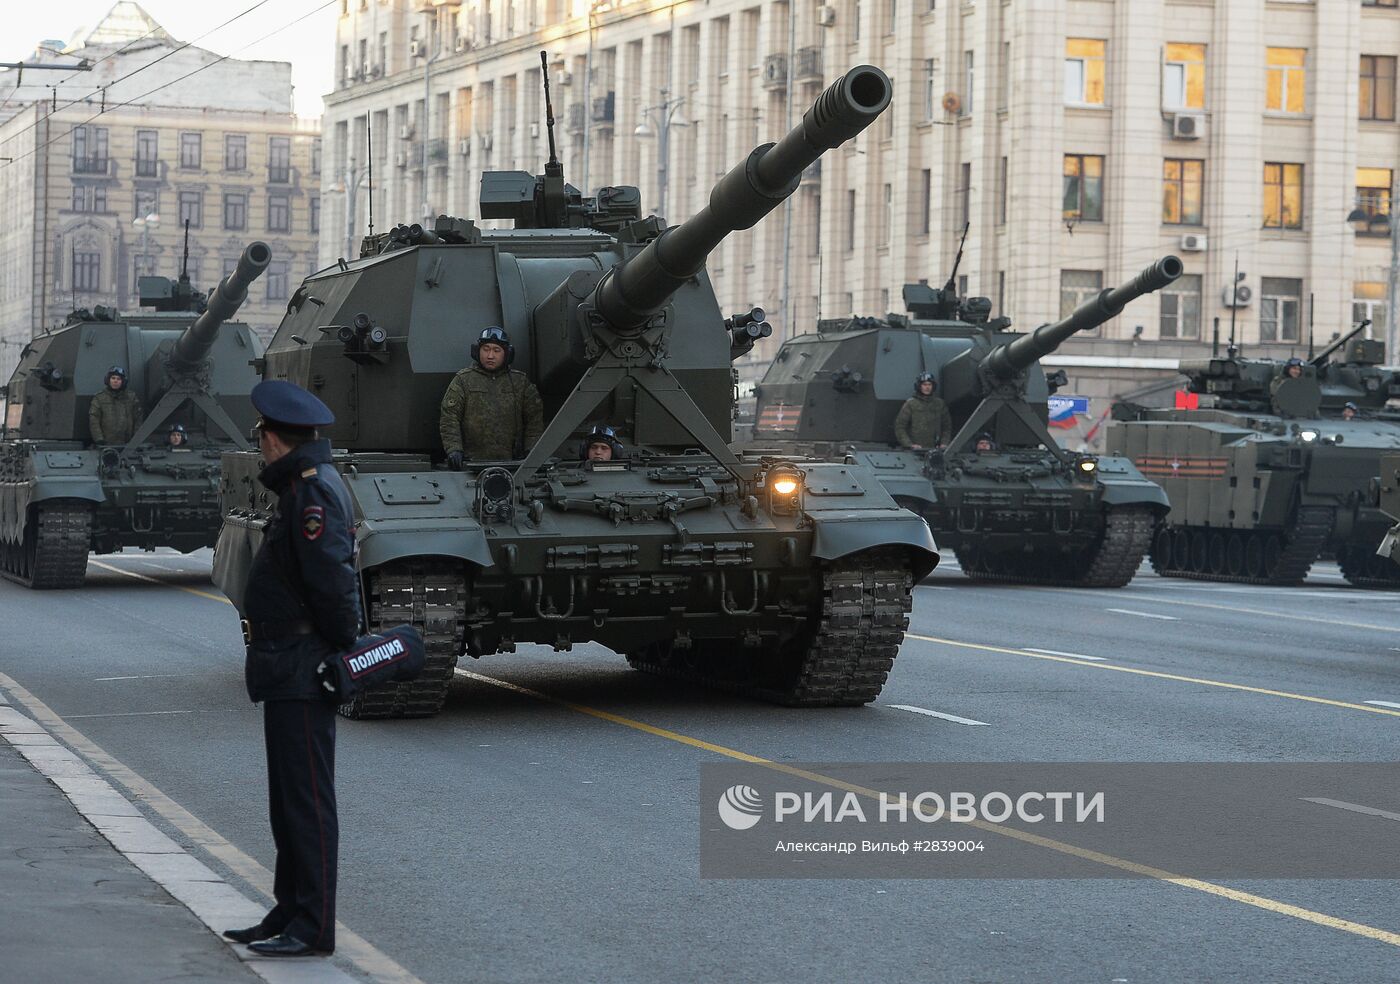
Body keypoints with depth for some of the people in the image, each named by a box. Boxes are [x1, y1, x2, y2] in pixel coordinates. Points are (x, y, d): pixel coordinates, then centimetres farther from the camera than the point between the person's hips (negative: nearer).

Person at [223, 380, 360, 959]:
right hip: (288, 671, 11)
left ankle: (313, 928, -3)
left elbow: (332, 581, -25)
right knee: (289, 801, 17)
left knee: (306, 801, -6)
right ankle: (289, 915, 26)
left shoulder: (314, 492, -17)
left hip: (302, 671, -11)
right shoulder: (303, 486, 16)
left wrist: (342, 647, -16)